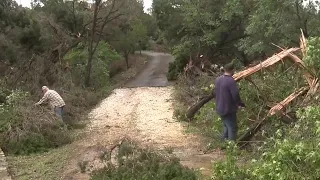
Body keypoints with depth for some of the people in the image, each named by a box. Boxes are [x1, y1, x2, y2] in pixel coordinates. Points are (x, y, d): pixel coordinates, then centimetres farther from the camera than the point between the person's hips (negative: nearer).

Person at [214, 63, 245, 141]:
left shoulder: (218, 79, 4)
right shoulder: (231, 81, -21)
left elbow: (215, 93, 14)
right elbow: (235, 96, -20)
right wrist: (240, 104, -3)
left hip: (220, 108, 8)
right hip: (228, 109, -8)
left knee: (226, 126, 21)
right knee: (232, 127, 0)